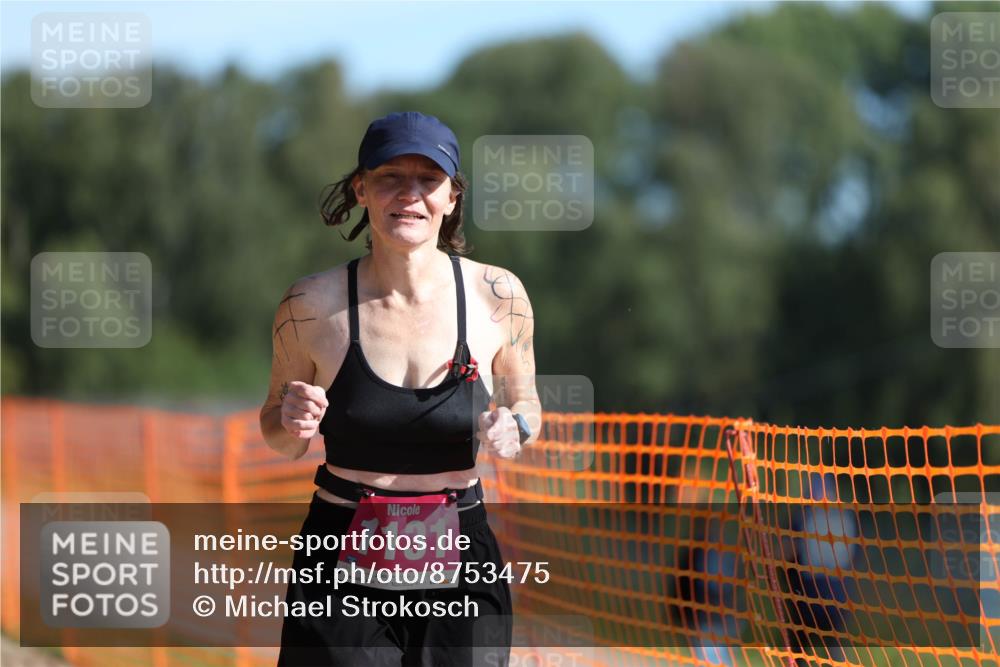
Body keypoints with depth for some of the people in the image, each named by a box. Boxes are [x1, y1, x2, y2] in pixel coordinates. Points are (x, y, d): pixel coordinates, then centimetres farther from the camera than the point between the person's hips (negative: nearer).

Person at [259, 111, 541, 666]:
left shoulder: (497, 296, -4)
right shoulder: (312, 304, -6)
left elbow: (524, 401, 14)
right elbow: (279, 436, 8)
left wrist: (516, 426, -9)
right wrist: (293, 424, -14)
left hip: (460, 563, 1)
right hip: (343, 565, -1)